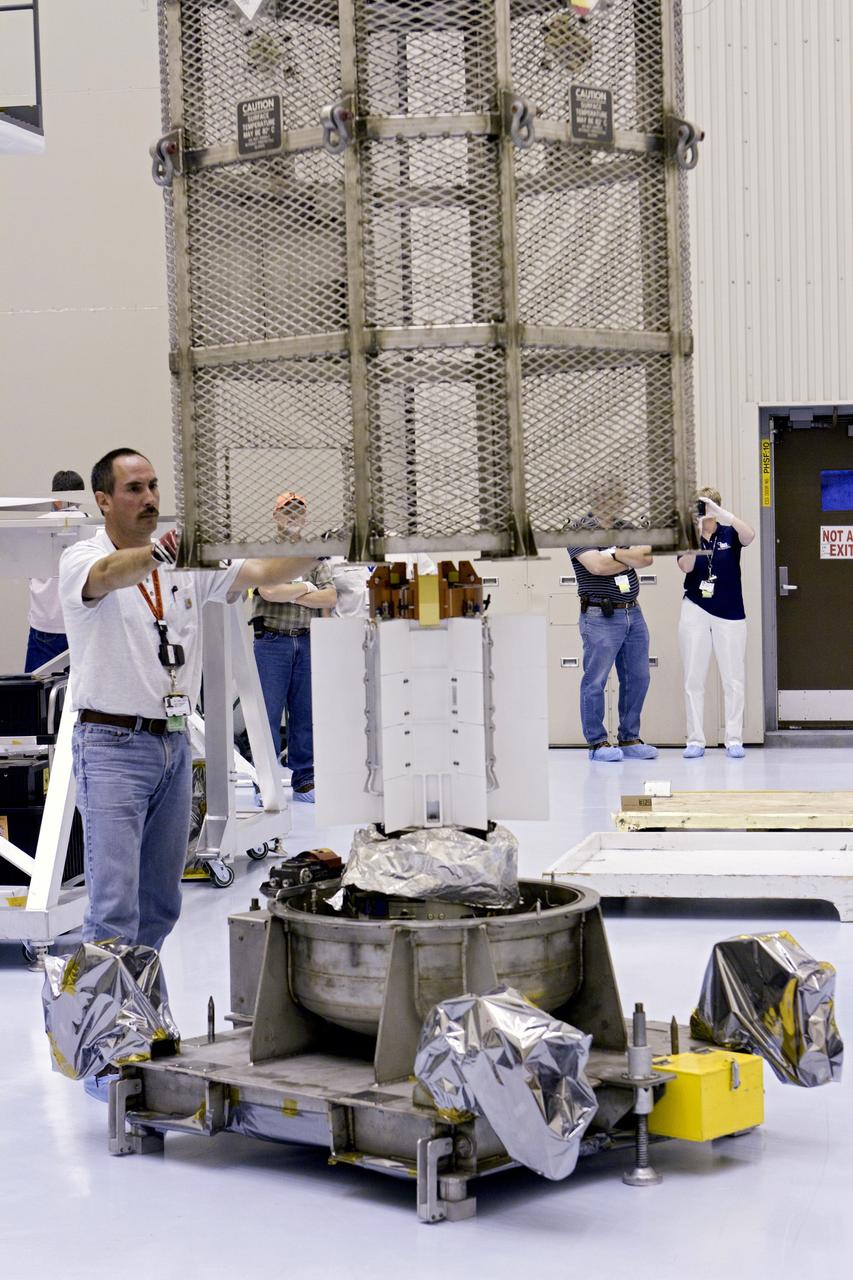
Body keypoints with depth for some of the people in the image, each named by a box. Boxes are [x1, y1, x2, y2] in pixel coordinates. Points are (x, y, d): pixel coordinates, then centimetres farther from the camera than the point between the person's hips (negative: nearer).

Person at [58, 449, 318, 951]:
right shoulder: (81, 561, -6)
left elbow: (262, 573, -1)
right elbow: (109, 575, -30)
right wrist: (162, 550, -51)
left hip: (175, 744, 6)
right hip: (114, 745, -6)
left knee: (161, 906, 13)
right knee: (115, 907, -12)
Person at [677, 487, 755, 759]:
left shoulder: (729, 533, -1)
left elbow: (749, 535, -24)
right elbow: (686, 566, -16)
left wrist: (719, 512, -34)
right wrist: (694, 530, -27)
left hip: (730, 615, -1)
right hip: (695, 612, 1)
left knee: (733, 680, 3)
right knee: (693, 679, 2)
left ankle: (734, 740, 8)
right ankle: (695, 741, 7)